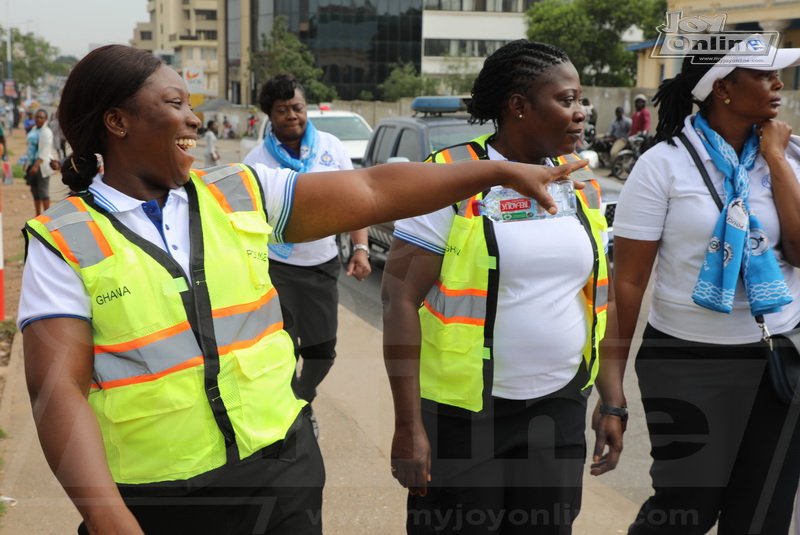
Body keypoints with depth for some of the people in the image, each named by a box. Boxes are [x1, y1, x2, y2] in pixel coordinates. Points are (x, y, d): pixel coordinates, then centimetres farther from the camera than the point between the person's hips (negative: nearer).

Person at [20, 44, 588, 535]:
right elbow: (58, 388, -14)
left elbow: (372, 190, 1)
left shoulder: (240, 194, 2)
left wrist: (503, 171, -1)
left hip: (283, 468, 4)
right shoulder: (64, 243, -8)